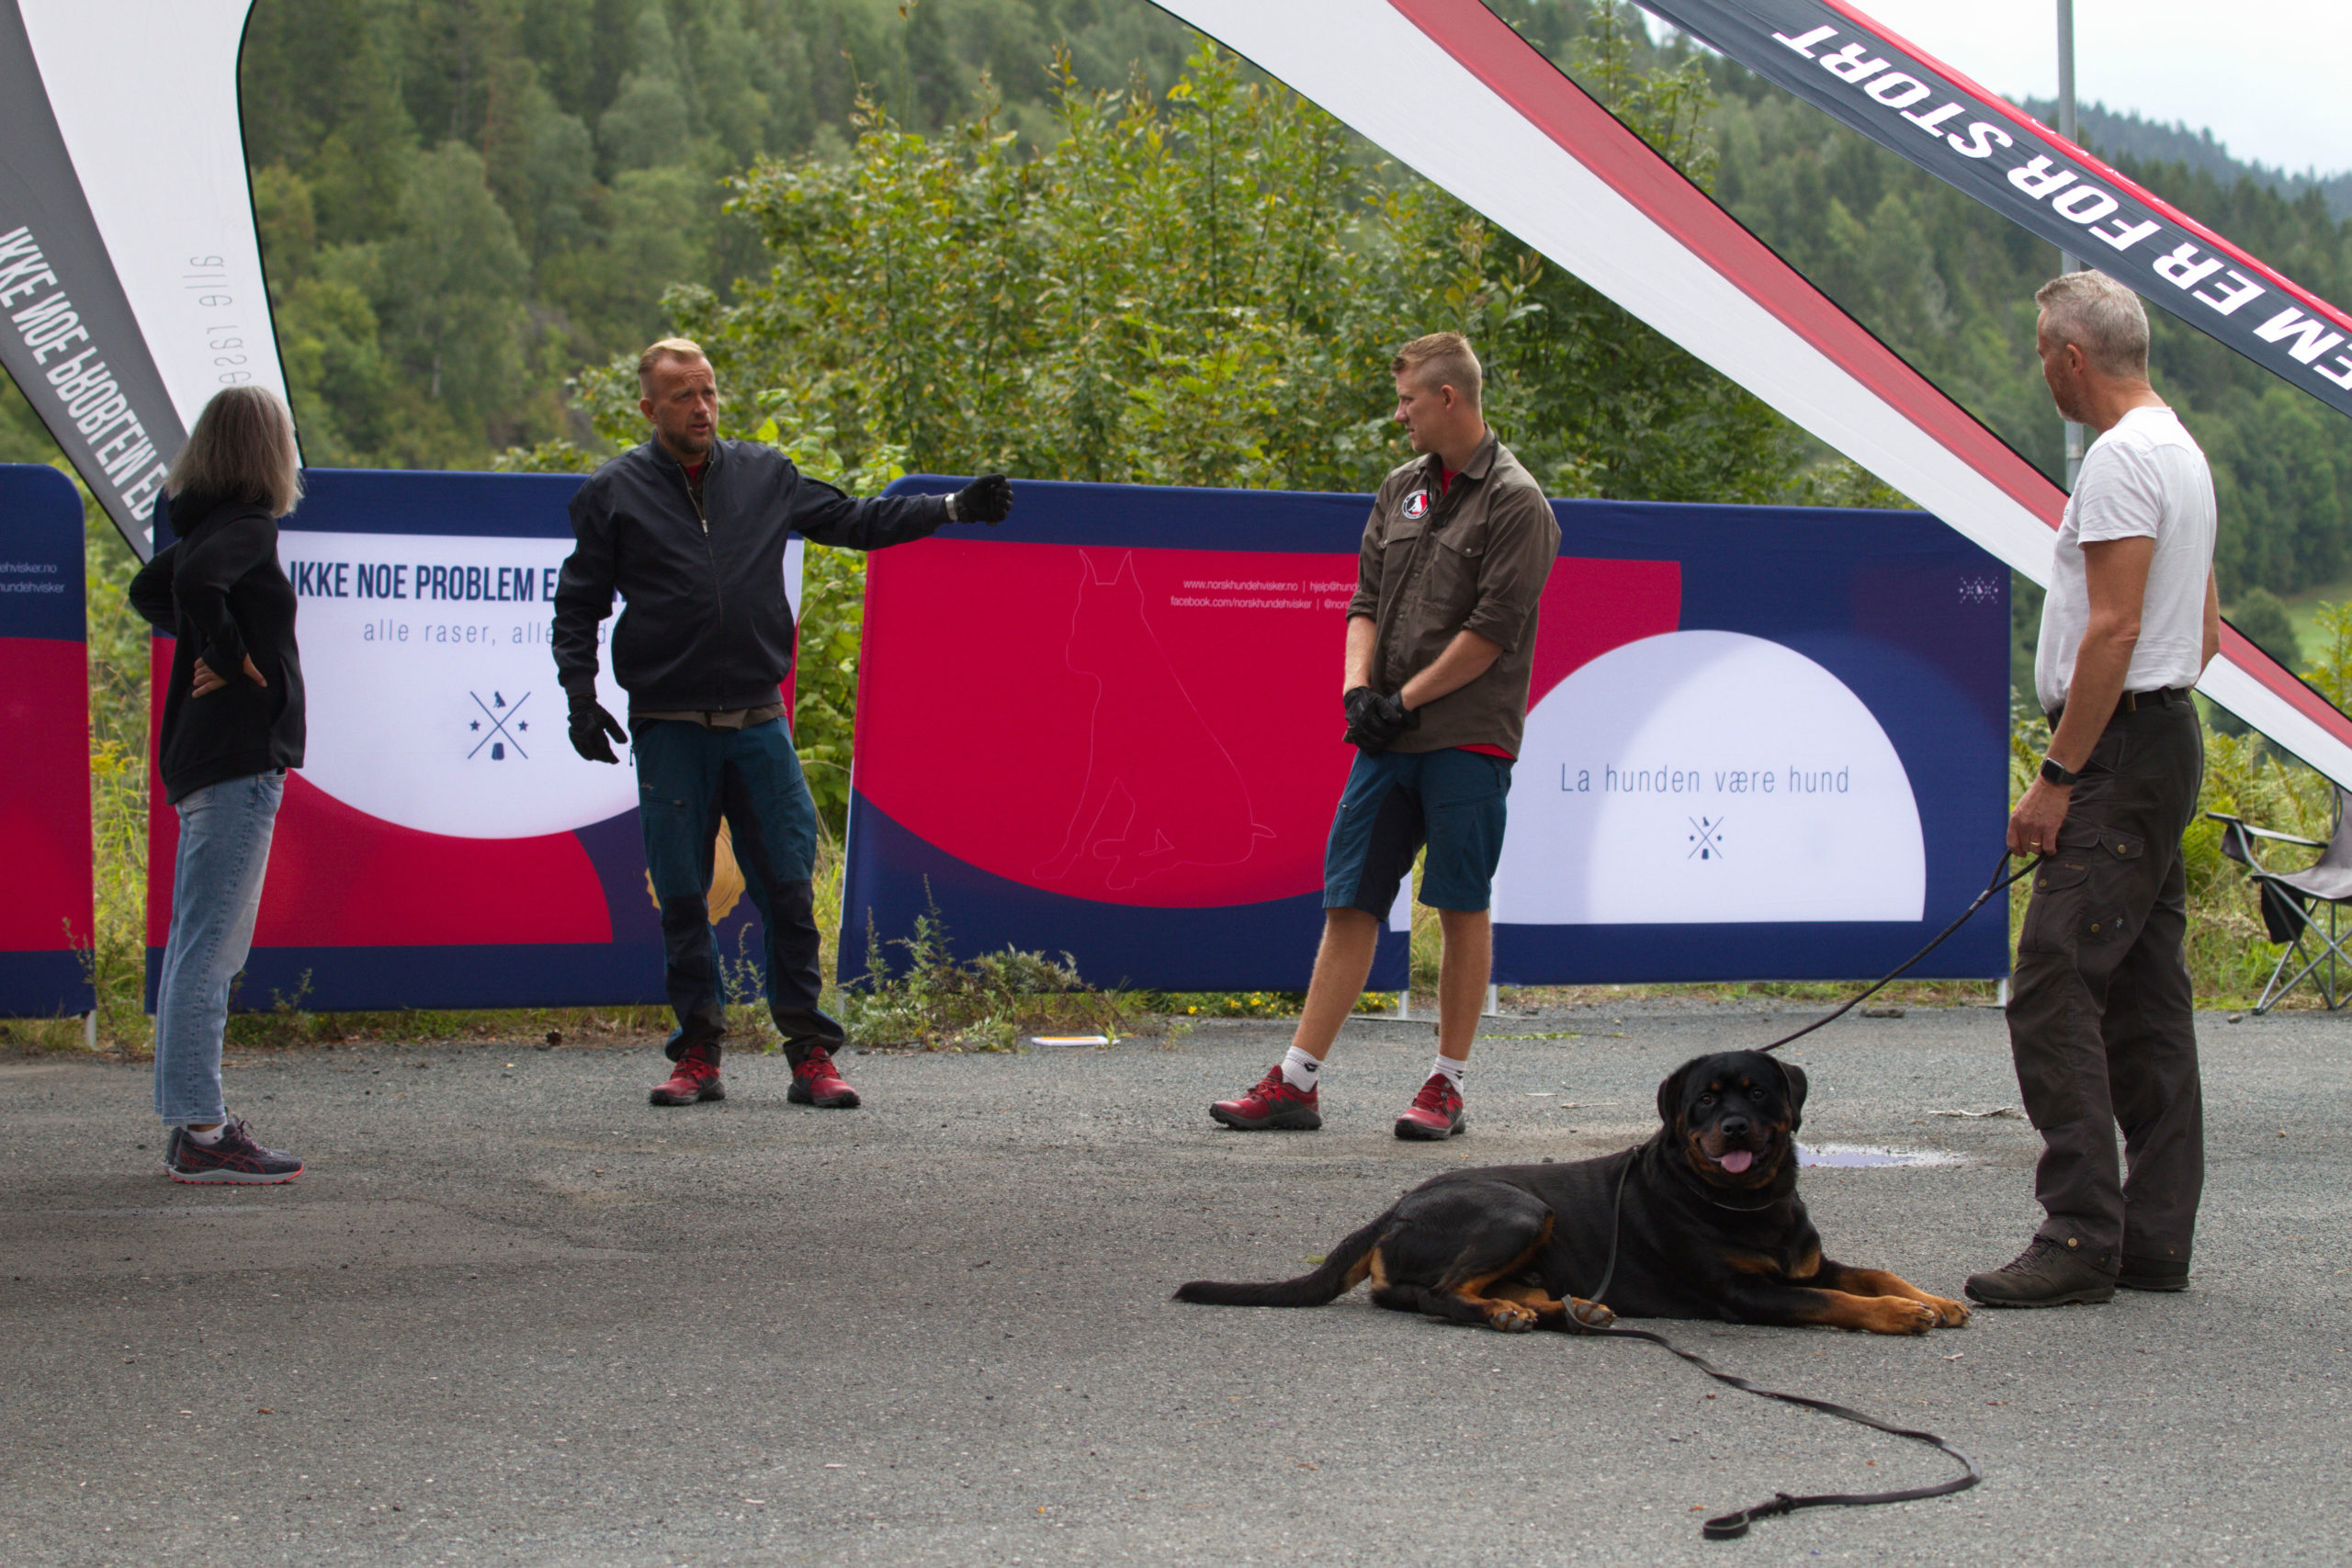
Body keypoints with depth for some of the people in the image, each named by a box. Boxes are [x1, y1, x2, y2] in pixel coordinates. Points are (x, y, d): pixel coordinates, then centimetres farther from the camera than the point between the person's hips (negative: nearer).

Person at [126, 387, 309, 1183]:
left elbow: (149, 591, 28)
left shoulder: (209, 524, 13)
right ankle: (200, 1132, -10)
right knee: (211, 946, -10)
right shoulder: (249, 526, -13)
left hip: (201, 756, 10)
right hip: (238, 755, -10)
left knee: (194, 944, 12)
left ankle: (189, 1122, 18)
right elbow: (197, 582, -32)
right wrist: (226, 654, -17)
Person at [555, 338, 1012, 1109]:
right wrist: (581, 698, -5)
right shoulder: (614, 493, 3)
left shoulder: (764, 474, 10)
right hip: (670, 731, -1)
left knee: (788, 889, -1)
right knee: (681, 896, 1)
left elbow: (853, 520, 18)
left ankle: (811, 1054, 4)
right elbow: (577, 608, 7)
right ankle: (697, 1053, 11)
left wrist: (954, 508, 12)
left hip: (758, 723, 2)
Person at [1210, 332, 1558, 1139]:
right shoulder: (1400, 491, 15)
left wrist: (1405, 700, -10)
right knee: (1350, 902, 4)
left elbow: (1492, 630, -12)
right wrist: (1358, 688, -4)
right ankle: (1296, 1082, 5)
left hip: (1467, 739, -6)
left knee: (1462, 908, 1)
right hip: (1387, 739, 6)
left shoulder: (1516, 503, -7)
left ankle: (1447, 1084, 9)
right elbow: (1365, 602, 14)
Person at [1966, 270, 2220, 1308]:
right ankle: (2156, 1240, 14)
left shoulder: (2121, 458, -15)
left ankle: (2080, 1238, -16)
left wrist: (2060, 776, -20)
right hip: (2167, 742, 11)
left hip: (2118, 754, -11)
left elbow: (2112, 629, -22)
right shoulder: (2181, 450, 19)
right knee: (2145, 999, 11)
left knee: (2056, 991, -13)